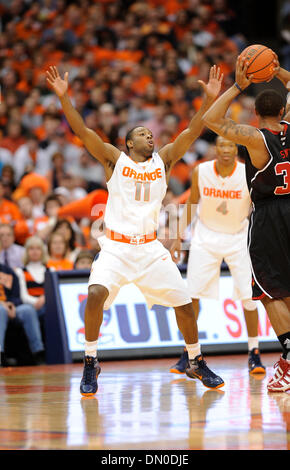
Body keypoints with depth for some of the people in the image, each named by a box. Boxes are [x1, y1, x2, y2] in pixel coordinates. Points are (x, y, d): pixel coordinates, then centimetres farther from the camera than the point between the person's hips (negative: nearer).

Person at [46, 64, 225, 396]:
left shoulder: (163, 160, 8)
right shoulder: (115, 159, 2)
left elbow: (192, 132, 0)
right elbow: (82, 131, -8)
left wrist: (209, 99, -12)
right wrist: (63, 97, -19)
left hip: (151, 249, 3)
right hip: (115, 247, -3)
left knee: (184, 303, 0)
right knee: (96, 294, -26)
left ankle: (196, 363, 22)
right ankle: (90, 363, -10)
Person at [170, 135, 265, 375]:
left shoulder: (248, 174, -15)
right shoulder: (201, 171, -10)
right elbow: (192, 203, 6)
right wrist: (179, 237, 6)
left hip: (239, 237, -1)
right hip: (206, 236, 1)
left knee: (248, 296, -6)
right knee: (192, 295, -5)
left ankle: (254, 353, 8)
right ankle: (188, 353, 5)